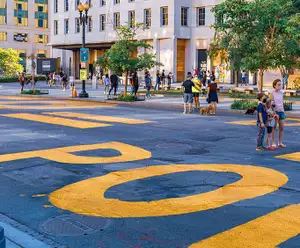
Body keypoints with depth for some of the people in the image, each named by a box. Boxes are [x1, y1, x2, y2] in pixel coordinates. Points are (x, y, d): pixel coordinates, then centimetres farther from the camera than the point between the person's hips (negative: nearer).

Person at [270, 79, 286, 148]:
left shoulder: (281, 92, 8)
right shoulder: (272, 93, -9)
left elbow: (282, 102, 15)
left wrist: (283, 111, 13)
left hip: (281, 111, 6)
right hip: (275, 111, -6)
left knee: (282, 127, 6)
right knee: (274, 127, -1)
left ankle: (280, 143, 16)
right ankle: (273, 143, 5)